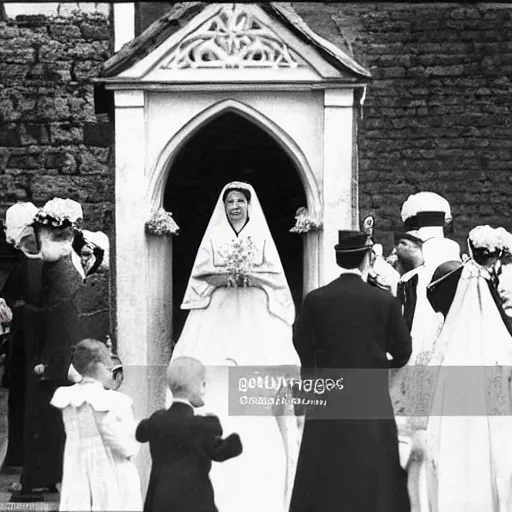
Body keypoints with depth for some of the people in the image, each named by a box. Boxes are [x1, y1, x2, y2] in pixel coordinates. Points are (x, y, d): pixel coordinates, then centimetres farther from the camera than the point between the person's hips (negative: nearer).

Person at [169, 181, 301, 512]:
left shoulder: (261, 236, 11)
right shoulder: (214, 235, 12)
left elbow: (275, 276, 4)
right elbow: (199, 276, 3)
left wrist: (251, 276, -13)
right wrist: (225, 276, -14)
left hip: (256, 315, 0)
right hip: (218, 315, 0)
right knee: (218, 389, -10)